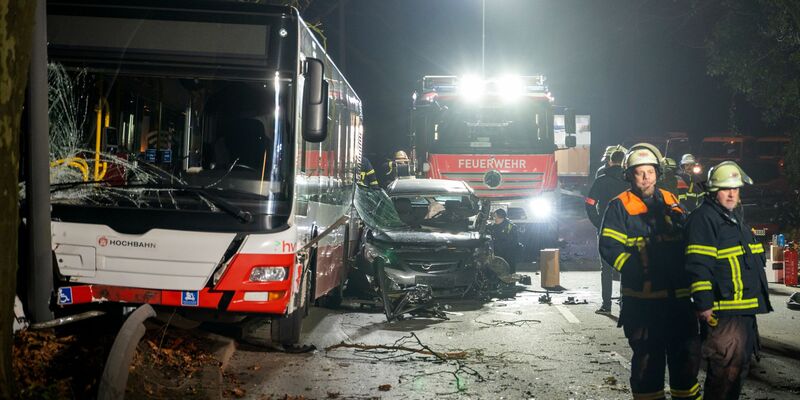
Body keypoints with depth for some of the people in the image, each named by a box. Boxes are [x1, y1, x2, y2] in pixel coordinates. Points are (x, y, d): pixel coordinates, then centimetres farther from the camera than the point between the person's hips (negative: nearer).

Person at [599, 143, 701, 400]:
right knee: (648, 357, 1)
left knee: (687, 352, 11)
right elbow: (610, 247, -9)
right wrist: (638, 270, -17)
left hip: (678, 294, 5)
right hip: (642, 296, -5)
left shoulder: (671, 201, 13)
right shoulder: (620, 206, -2)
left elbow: (688, 239, 21)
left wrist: (687, 271, 4)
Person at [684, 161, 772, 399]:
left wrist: (759, 300, 27)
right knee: (725, 370, -10)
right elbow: (699, 265, -19)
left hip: (746, 310, 10)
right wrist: (704, 304, -23)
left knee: (741, 367, 16)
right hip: (723, 313, -10)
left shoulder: (736, 218, 19)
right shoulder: (703, 218, -12)